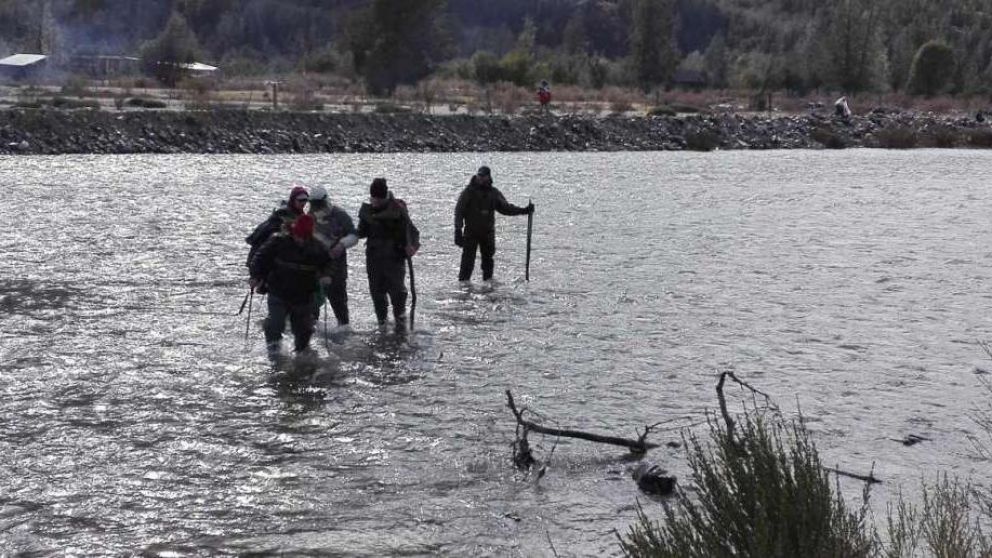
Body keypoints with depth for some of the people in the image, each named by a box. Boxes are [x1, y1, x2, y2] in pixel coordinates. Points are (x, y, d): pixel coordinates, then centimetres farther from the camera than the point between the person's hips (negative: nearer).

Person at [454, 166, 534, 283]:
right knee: (468, 259, -5)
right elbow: (459, 210, -7)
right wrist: (458, 229, -15)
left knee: (488, 257, 10)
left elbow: (505, 208, 10)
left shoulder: (494, 193, 7)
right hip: (471, 232, -4)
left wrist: (524, 210, 1)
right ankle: (463, 282, 1)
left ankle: (488, 280, 21)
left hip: (488, 232, 4)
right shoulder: (469, 191, -5)